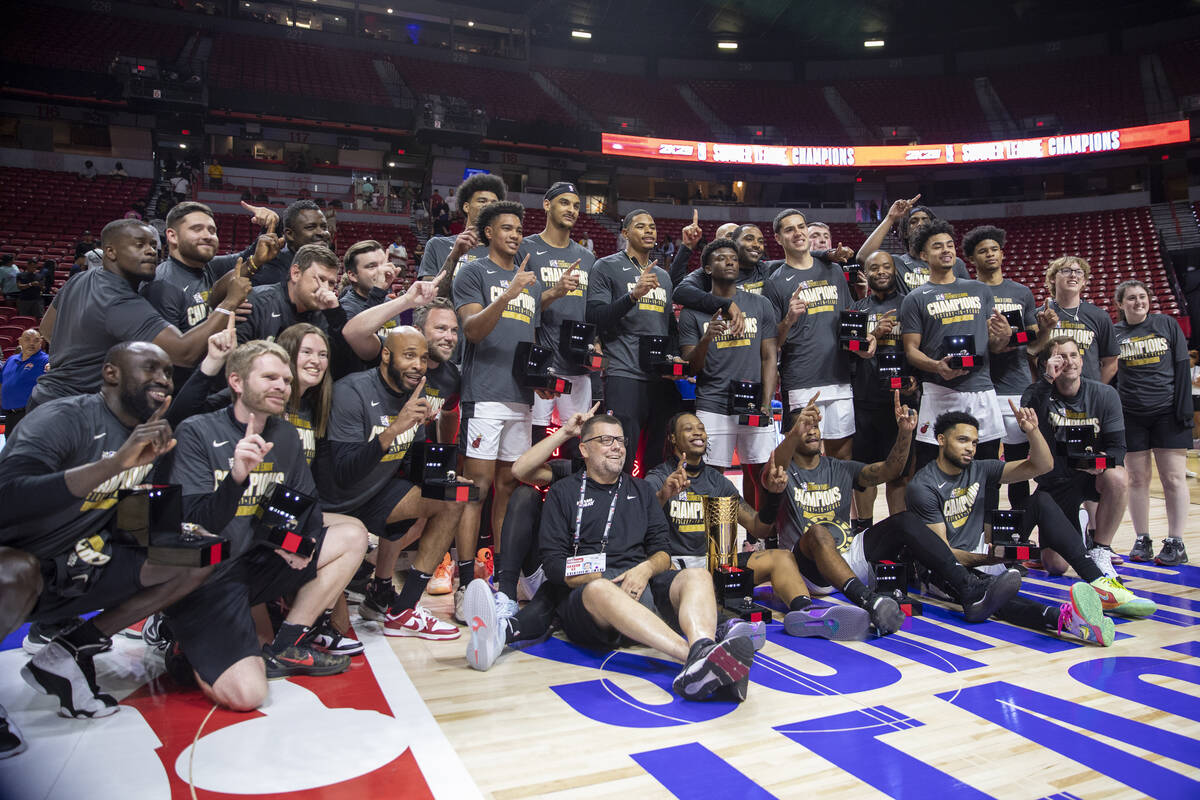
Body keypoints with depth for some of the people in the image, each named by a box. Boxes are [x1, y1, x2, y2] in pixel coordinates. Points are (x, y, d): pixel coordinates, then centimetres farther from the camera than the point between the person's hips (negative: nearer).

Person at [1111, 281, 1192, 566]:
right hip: (1131, 416, 1)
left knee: (1173, 478, -1)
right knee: (1137, 478, 3)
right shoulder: (1113, 333, 6)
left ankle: (1175, 543, 4)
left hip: (1167, 412, 0)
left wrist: (1184, 408, -6)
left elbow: (1182, 368, 3)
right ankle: (1142, 540, 11)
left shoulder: (1168, 325, 6)